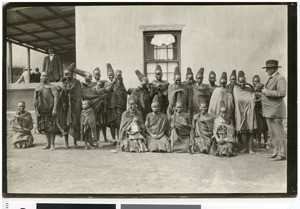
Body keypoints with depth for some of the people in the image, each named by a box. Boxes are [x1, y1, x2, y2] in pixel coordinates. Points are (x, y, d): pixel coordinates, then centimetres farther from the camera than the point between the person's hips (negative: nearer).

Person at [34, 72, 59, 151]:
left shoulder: (51, 86, 0)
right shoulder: (37, 88, 14)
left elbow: (56, 97, -9)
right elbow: (35, 100, 14)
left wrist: (55, 109, -17)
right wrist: (36, 111, 5)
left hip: (50, 110, -5)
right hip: (41, 110, 5)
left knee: (51, 128, -3)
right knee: (44, 128, 9)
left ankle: (52, 145, 3)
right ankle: (48, 144, 21)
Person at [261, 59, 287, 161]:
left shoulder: (280, 78, -11)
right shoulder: (270, 78, 17)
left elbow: (282, 93, -23)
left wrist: (267, 92, -19)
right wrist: (263, 91, 10)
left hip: (275, 111, -9)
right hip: (268, 111, 9)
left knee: (278, 132, -4)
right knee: (272, 133, 14)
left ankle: (282, 154, 4)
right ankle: (276, 151, 23)